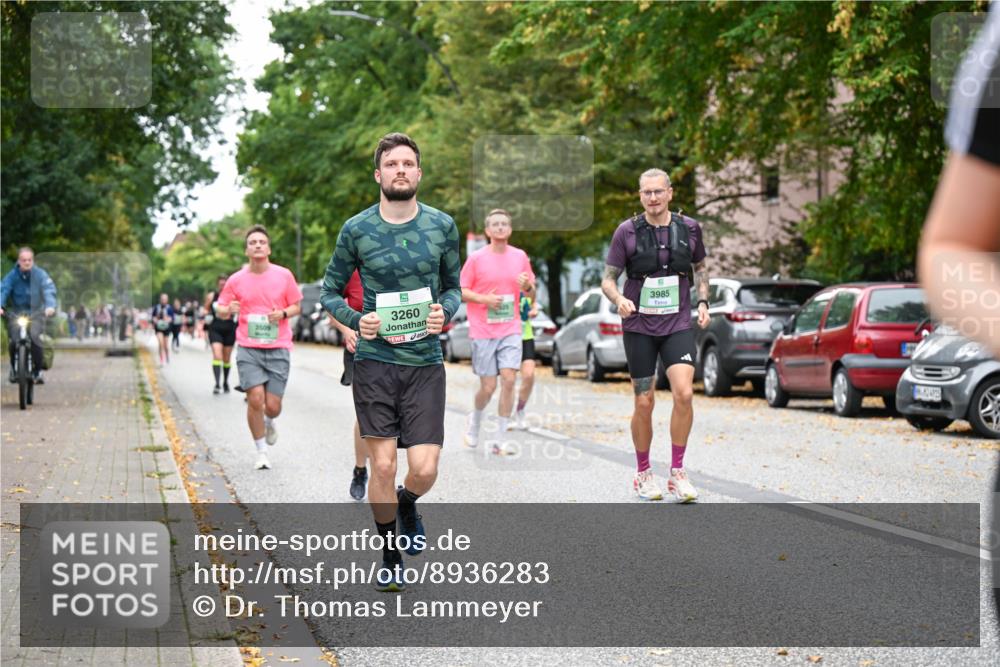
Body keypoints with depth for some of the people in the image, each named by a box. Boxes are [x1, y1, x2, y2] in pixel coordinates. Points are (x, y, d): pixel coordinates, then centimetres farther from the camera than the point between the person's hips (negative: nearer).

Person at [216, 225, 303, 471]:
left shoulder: (284, 275, 2)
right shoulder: (236, 280, 2)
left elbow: (297, 306, 10)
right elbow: (220, 309, 10)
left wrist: (283, 313, -11)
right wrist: (228, 309, -14)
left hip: (278, 349, 0)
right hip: (249, 349, 0)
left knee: (273, 405, -2)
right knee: (255, 399, -12)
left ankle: (269, 423, 37)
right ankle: (261, 451, 6)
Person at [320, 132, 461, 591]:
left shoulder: (442, 226, 3)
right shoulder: (357, 230, -1)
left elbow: (454, 286, 15)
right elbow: (329, 291, 9)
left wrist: (445, 312, -8)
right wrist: (356, 321, -11)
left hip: (425, 362, 1)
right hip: (374, 361, -1)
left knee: (424, 469, -6)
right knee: (382, 466, 1)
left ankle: (406, 503, 31)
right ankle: (389, 556, 21)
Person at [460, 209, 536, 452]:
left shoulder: (520, 257, 7)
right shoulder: (476, 258, -2)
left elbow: (531, 293, 15)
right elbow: (460, 291, 1)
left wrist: (527, 287, -8)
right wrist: (483, 299, -16)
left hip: (510, 330, 2)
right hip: (482, 331, -2)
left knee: (509, 379, -12)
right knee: (488, 387, -2)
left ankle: (500, 439, -4)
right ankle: (475, 419, 31)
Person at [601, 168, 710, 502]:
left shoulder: (689, 228, 3)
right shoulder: (627, 231, -3)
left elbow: (699, 267, 21)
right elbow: (608, 278, -1)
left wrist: (702, 302, 7)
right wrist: (618, 299, -22)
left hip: (678, 325, 1)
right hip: (639, 326, -1)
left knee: (684, 393, -17)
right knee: (644, 403, 2)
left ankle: (677, 473, -4)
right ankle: (643, 474, 21)